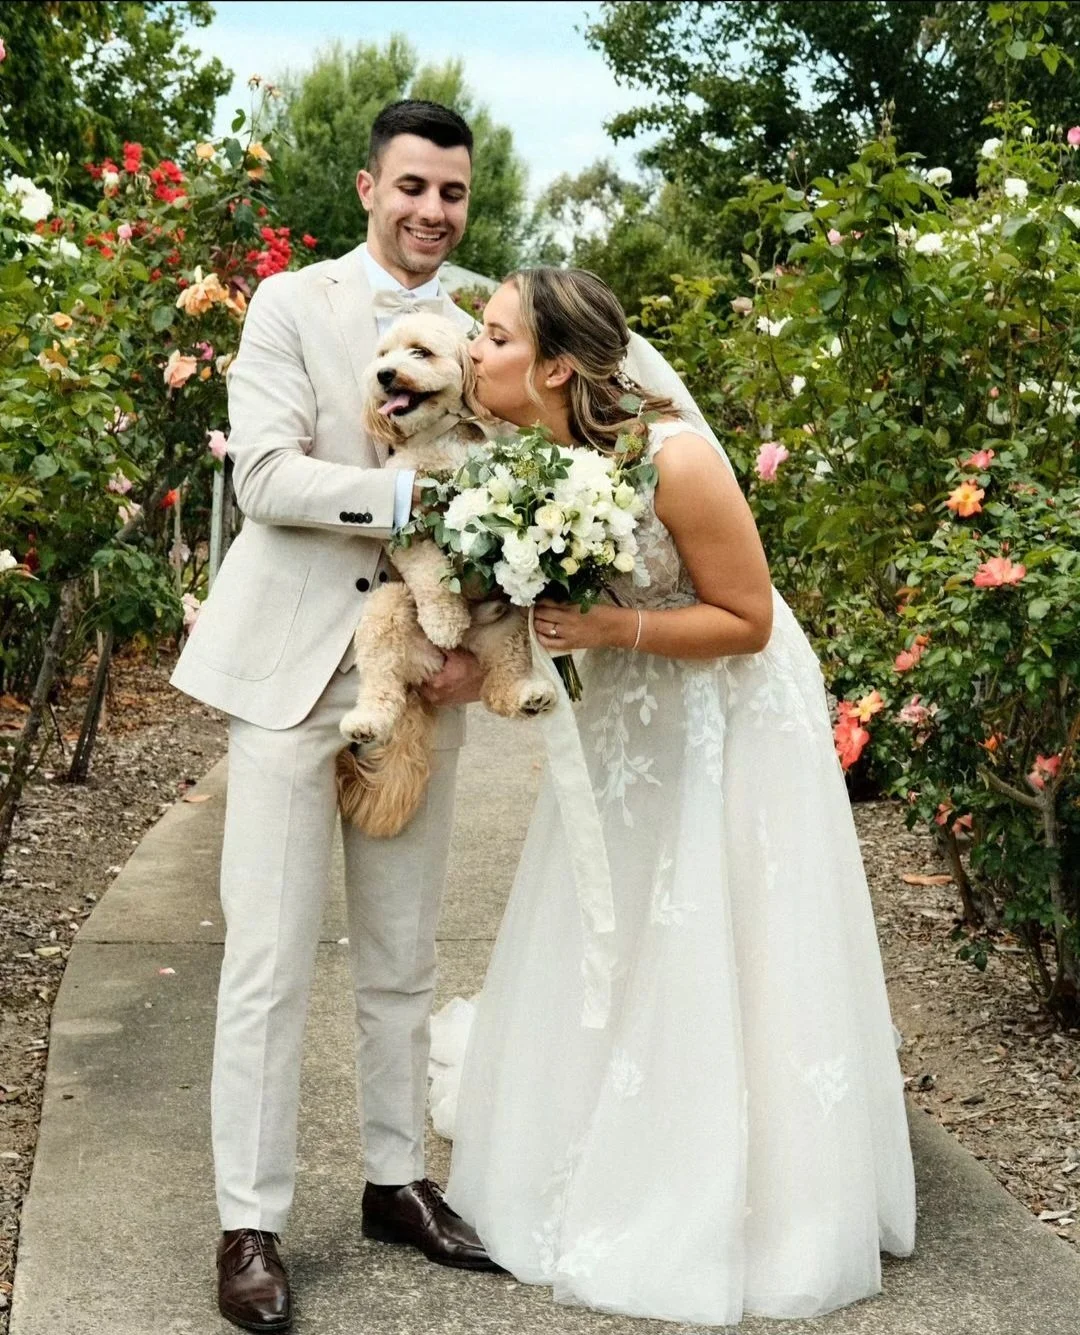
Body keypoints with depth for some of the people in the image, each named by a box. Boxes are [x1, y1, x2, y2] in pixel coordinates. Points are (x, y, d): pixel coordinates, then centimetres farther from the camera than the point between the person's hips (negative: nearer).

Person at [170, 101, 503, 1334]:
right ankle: (249, 1225, 5)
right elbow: (263, 475, -12)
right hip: (292, 666, -4)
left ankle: (395, 1182, 25)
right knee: (269, 959, -3)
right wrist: (409, 493, -23)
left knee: (402, 956, 12)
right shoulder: (290, 305, -1)